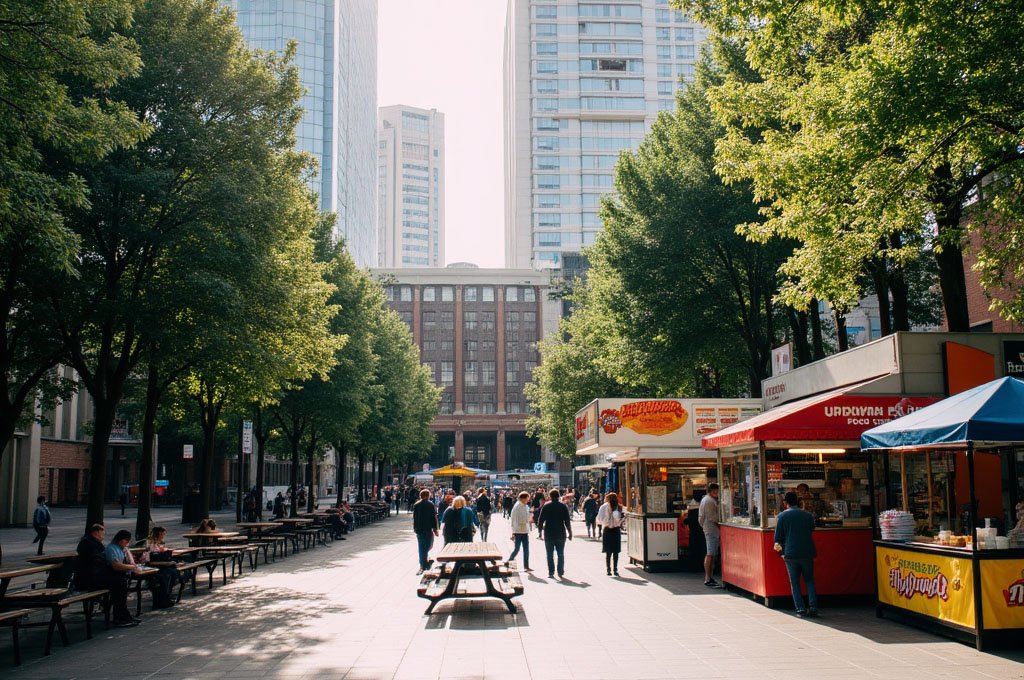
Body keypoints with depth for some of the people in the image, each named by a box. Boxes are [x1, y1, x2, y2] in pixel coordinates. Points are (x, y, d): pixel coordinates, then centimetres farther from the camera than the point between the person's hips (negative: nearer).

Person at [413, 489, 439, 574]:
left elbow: (414, 517, 10)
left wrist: (415, 528, 18)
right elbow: (434, 517, -8)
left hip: (419, 529, 3)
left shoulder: (416, 505, 5)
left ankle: (423, 565, 11)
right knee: (428, 546, 7)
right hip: (428, 529, -3)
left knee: (421, 547, 10)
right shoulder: (430, 505, -7)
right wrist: (435, 529, -2)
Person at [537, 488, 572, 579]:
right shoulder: (563, 506, -1)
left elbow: (541, 520, -2)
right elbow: (567, 521, -1)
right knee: (561, 554, 10)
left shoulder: (546, 506, -2)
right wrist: (570, 533, 5)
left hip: (549, 534, -1)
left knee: (550, 554, 5)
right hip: (561, 533, 1)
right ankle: (560, 572, 9)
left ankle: (551, 572, 1)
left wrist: (540, 530, 9)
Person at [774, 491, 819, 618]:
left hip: (790, 554, -2)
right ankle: (813, 608, 3)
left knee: (795, 583, 6)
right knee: (809, 581, 12)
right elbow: (812, 532, 13)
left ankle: (800, 609, 0)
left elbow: (778, 537, -1)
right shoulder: (808, 515, 4)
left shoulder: (782, 516, -3)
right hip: (807, 553, 2)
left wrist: (781, 550, 13)